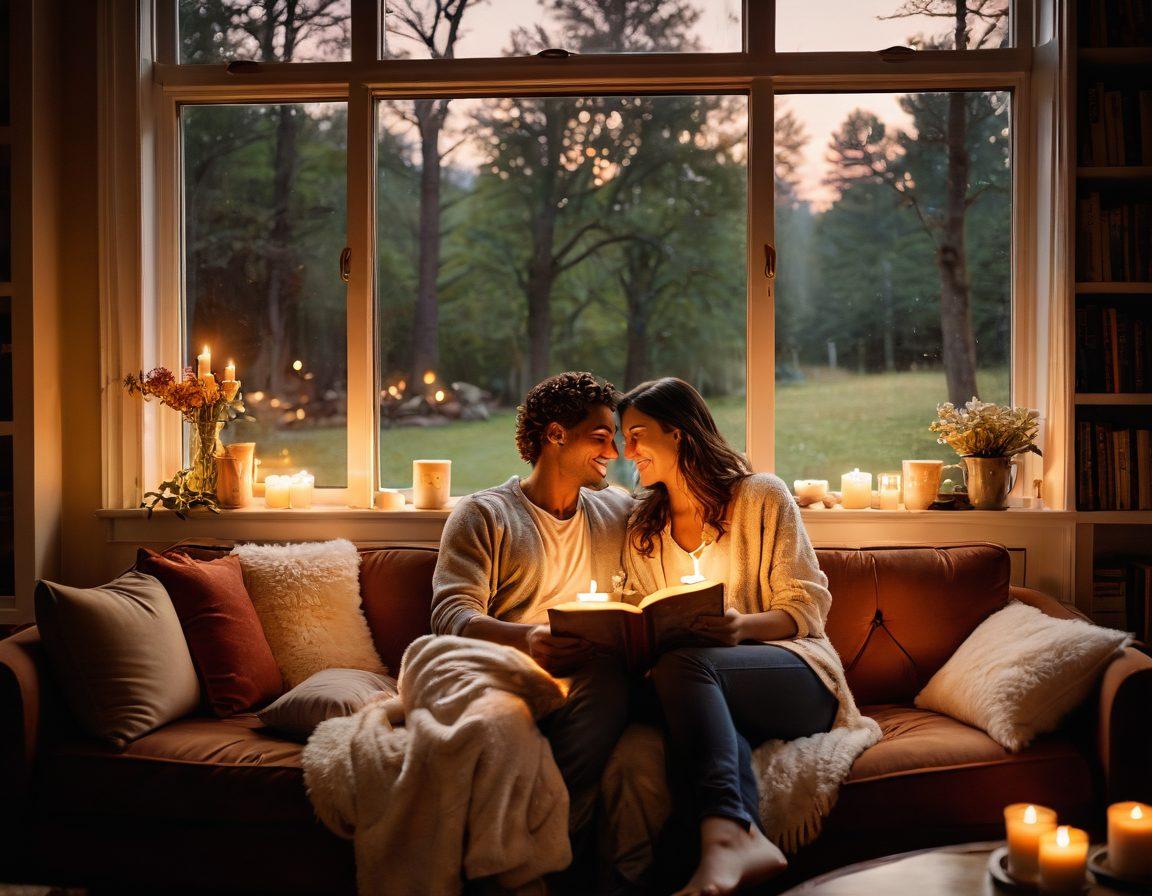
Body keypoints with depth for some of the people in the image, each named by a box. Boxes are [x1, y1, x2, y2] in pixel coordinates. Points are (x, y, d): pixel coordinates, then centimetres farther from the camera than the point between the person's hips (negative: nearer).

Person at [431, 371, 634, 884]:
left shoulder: (620, 515, 23)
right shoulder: (482, 515, 10)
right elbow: (451, 614, -4)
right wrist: (525, 639, -26)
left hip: (586, 688, 2)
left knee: (606, 672, -35)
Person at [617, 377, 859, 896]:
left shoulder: (761, 496, 5)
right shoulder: (643, 530, 21)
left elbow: (807, 607, -1)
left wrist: (742, 626, -22)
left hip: (793, 670, -3)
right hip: (708, 689, 3)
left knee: (683, 665, -37)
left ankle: (723, 839, -55)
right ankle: (741, 839, -57)